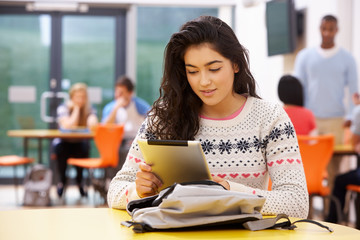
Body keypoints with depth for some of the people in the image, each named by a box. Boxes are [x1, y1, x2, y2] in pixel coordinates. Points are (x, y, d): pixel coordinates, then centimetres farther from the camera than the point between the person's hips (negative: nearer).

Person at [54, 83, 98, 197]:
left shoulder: (90, 110, -2)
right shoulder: (63, 108, -8)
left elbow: (93, 124, -22)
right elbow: (68, 126, -24)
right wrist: (76, 109, -17)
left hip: (80, 143, 1)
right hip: (64, 143, -1)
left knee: (84, 147, -32)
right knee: (61, 149, -34)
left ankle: (79, 180, -6)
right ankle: (62, 180, -7)